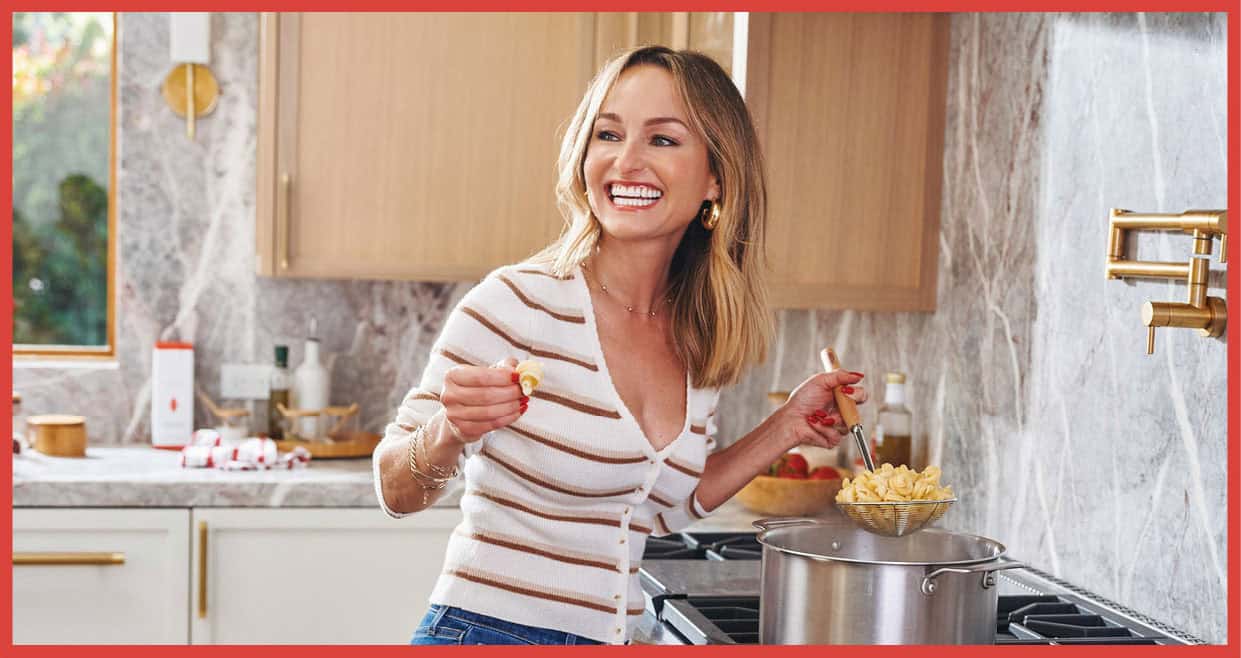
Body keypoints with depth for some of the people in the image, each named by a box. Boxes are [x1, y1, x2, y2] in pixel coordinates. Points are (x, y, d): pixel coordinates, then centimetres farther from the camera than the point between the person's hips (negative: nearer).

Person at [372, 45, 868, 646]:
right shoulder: (519, 303, -17)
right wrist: (448, 433, -31)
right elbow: (396, 493, -12)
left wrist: (786, 427, 4)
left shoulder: (703, 340, -1)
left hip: (612, 639, 6)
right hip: (486, 631, -5)